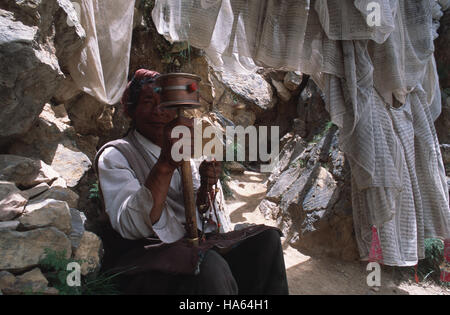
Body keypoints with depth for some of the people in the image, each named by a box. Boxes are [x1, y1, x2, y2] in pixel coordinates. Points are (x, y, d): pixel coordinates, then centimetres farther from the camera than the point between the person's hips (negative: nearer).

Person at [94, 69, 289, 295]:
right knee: (209, 265, -35)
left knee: (267, 237, -12)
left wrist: (205, 188, -11)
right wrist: (165, 165, -33)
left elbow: (199, 216, 12)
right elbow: (131, 227, -20)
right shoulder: (115, 155, -2)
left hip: (199, 248, 6)